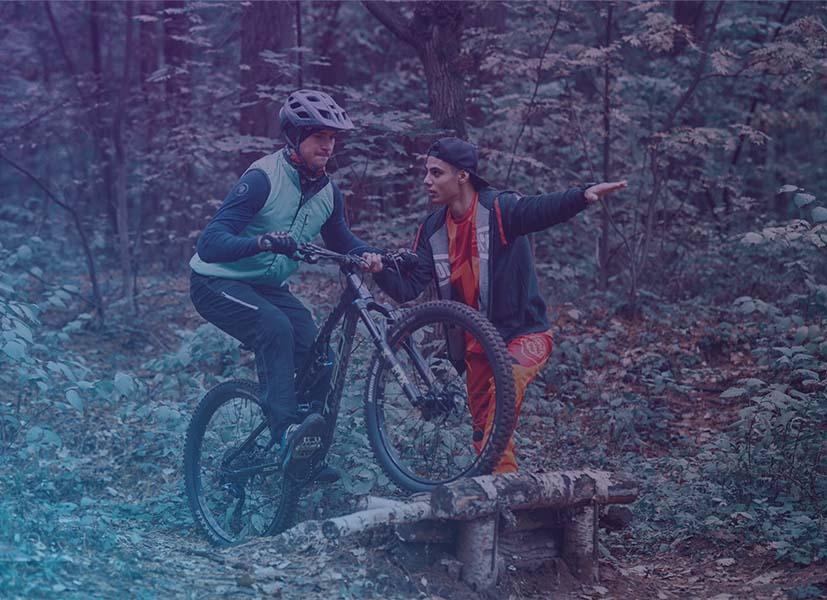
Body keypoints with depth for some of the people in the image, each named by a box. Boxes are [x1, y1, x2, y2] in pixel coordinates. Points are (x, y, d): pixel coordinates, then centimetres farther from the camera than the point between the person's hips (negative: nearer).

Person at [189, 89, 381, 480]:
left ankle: (309, 454, 0)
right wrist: (262, 242, -49)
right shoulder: (263, 178, -23)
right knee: (275, 328, -35)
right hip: (218, 284, -7)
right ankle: (288, 432, -42)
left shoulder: (327, 192, -1)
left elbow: (340, 239, 17)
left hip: (269, 287, 7)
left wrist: (367, 255, -7)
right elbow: (210, 244, -31)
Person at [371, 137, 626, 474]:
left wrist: (583, 196, -56)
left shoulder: (500, 209, -15)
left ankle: (496, 474, -32)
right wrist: (380, 270, -22)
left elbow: (541, 210, -36)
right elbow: (408, 288, -2)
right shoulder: (433, 229, 3)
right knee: (482, 426, 9)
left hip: (524, 333, -7)